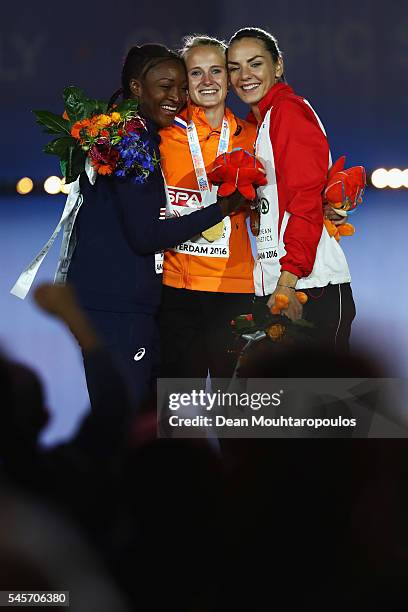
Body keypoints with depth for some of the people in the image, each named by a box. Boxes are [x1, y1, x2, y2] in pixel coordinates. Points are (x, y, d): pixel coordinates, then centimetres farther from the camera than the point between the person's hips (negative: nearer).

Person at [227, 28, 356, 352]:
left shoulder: (289, 109, -7)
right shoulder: (257, 122, 20)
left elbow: (306, 202, -16)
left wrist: (288, 282, -22)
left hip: (311, 287, -9)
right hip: (272, 288, 9)